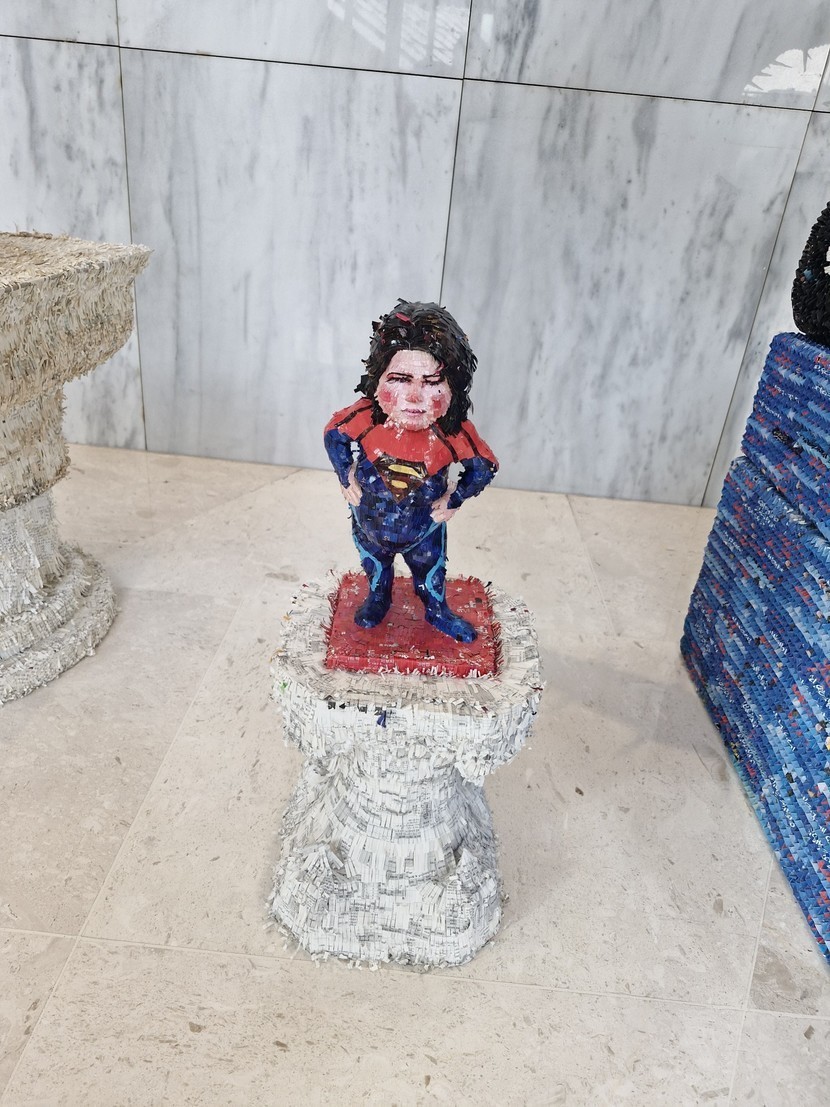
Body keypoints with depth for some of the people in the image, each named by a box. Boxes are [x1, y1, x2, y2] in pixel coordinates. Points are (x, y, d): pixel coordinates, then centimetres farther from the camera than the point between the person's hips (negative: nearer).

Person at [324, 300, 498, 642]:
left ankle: (438, 612, 55)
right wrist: (346, 478, -10)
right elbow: (333, 434, -10)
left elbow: (485, 465, -14)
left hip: (423, 530, -1)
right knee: (375, 568, 31)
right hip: (370, 522, 1)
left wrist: (454, 499, -13)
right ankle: (377, 599, 62)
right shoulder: (365, 417, -32)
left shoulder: (455, 434, -33)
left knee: (431, 573, 25)